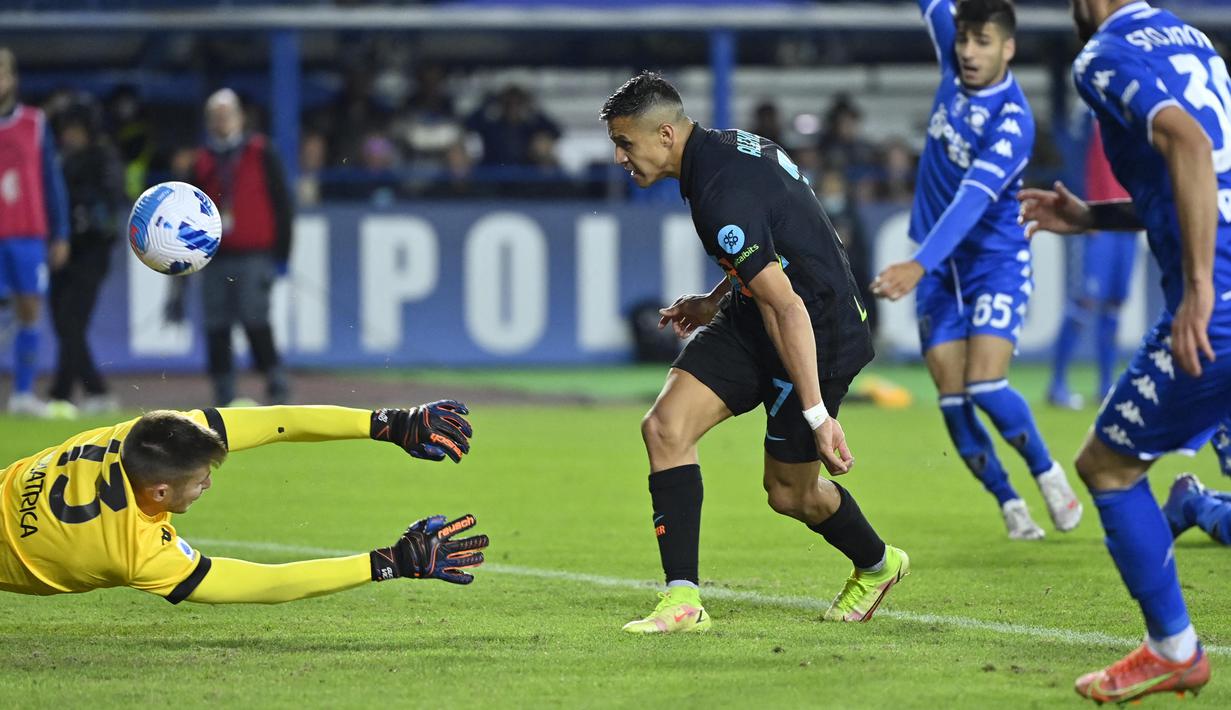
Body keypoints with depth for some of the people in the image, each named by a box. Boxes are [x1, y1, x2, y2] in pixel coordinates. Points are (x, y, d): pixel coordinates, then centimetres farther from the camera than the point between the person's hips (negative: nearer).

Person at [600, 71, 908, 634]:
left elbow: (787, 307, -31)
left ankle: (877, 565, 31)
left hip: (818, 333, -10)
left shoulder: (723, 196, -29)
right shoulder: (725, 146, 2)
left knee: (790, 492, 4)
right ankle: (683, 599, -1)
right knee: (665, 427, -2)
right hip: (753, 318, 10)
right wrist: (715, 303, 19)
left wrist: (818, 414, -31)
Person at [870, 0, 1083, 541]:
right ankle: (1009, 505, 11)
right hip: (940, 267, 6)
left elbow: (973, 200, -34)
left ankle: (1047, 472, 7)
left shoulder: (1013, 121, -23)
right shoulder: (954, 64, -4)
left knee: (984, 385, -18)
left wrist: (919, 264, -44)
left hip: (996, 259, -6)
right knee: (952, 398, -3)